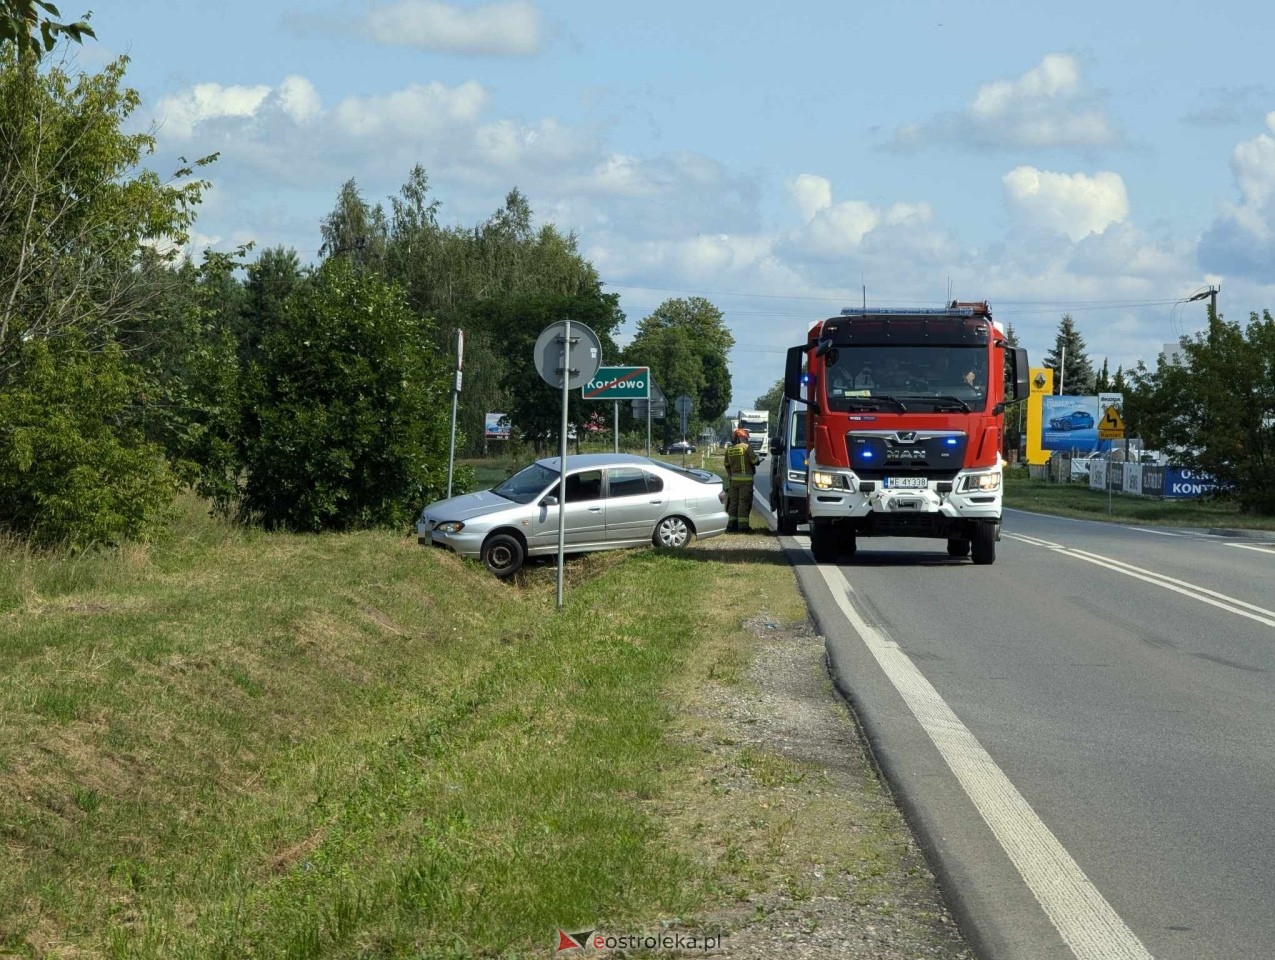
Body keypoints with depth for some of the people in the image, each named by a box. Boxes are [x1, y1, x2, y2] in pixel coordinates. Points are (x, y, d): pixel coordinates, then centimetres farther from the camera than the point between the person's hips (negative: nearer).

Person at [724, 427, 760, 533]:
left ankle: (732, 524, 11)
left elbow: (727, 465, 15)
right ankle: (743, 525, -6)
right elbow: (755, 461, -9)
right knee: (744, 501, -3)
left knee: (734, 501, 11)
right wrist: (759, 459, 13)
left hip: (733, 479, 5)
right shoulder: (747, 447, -8)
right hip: (746, 479, -5)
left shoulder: (729, 449, 9)